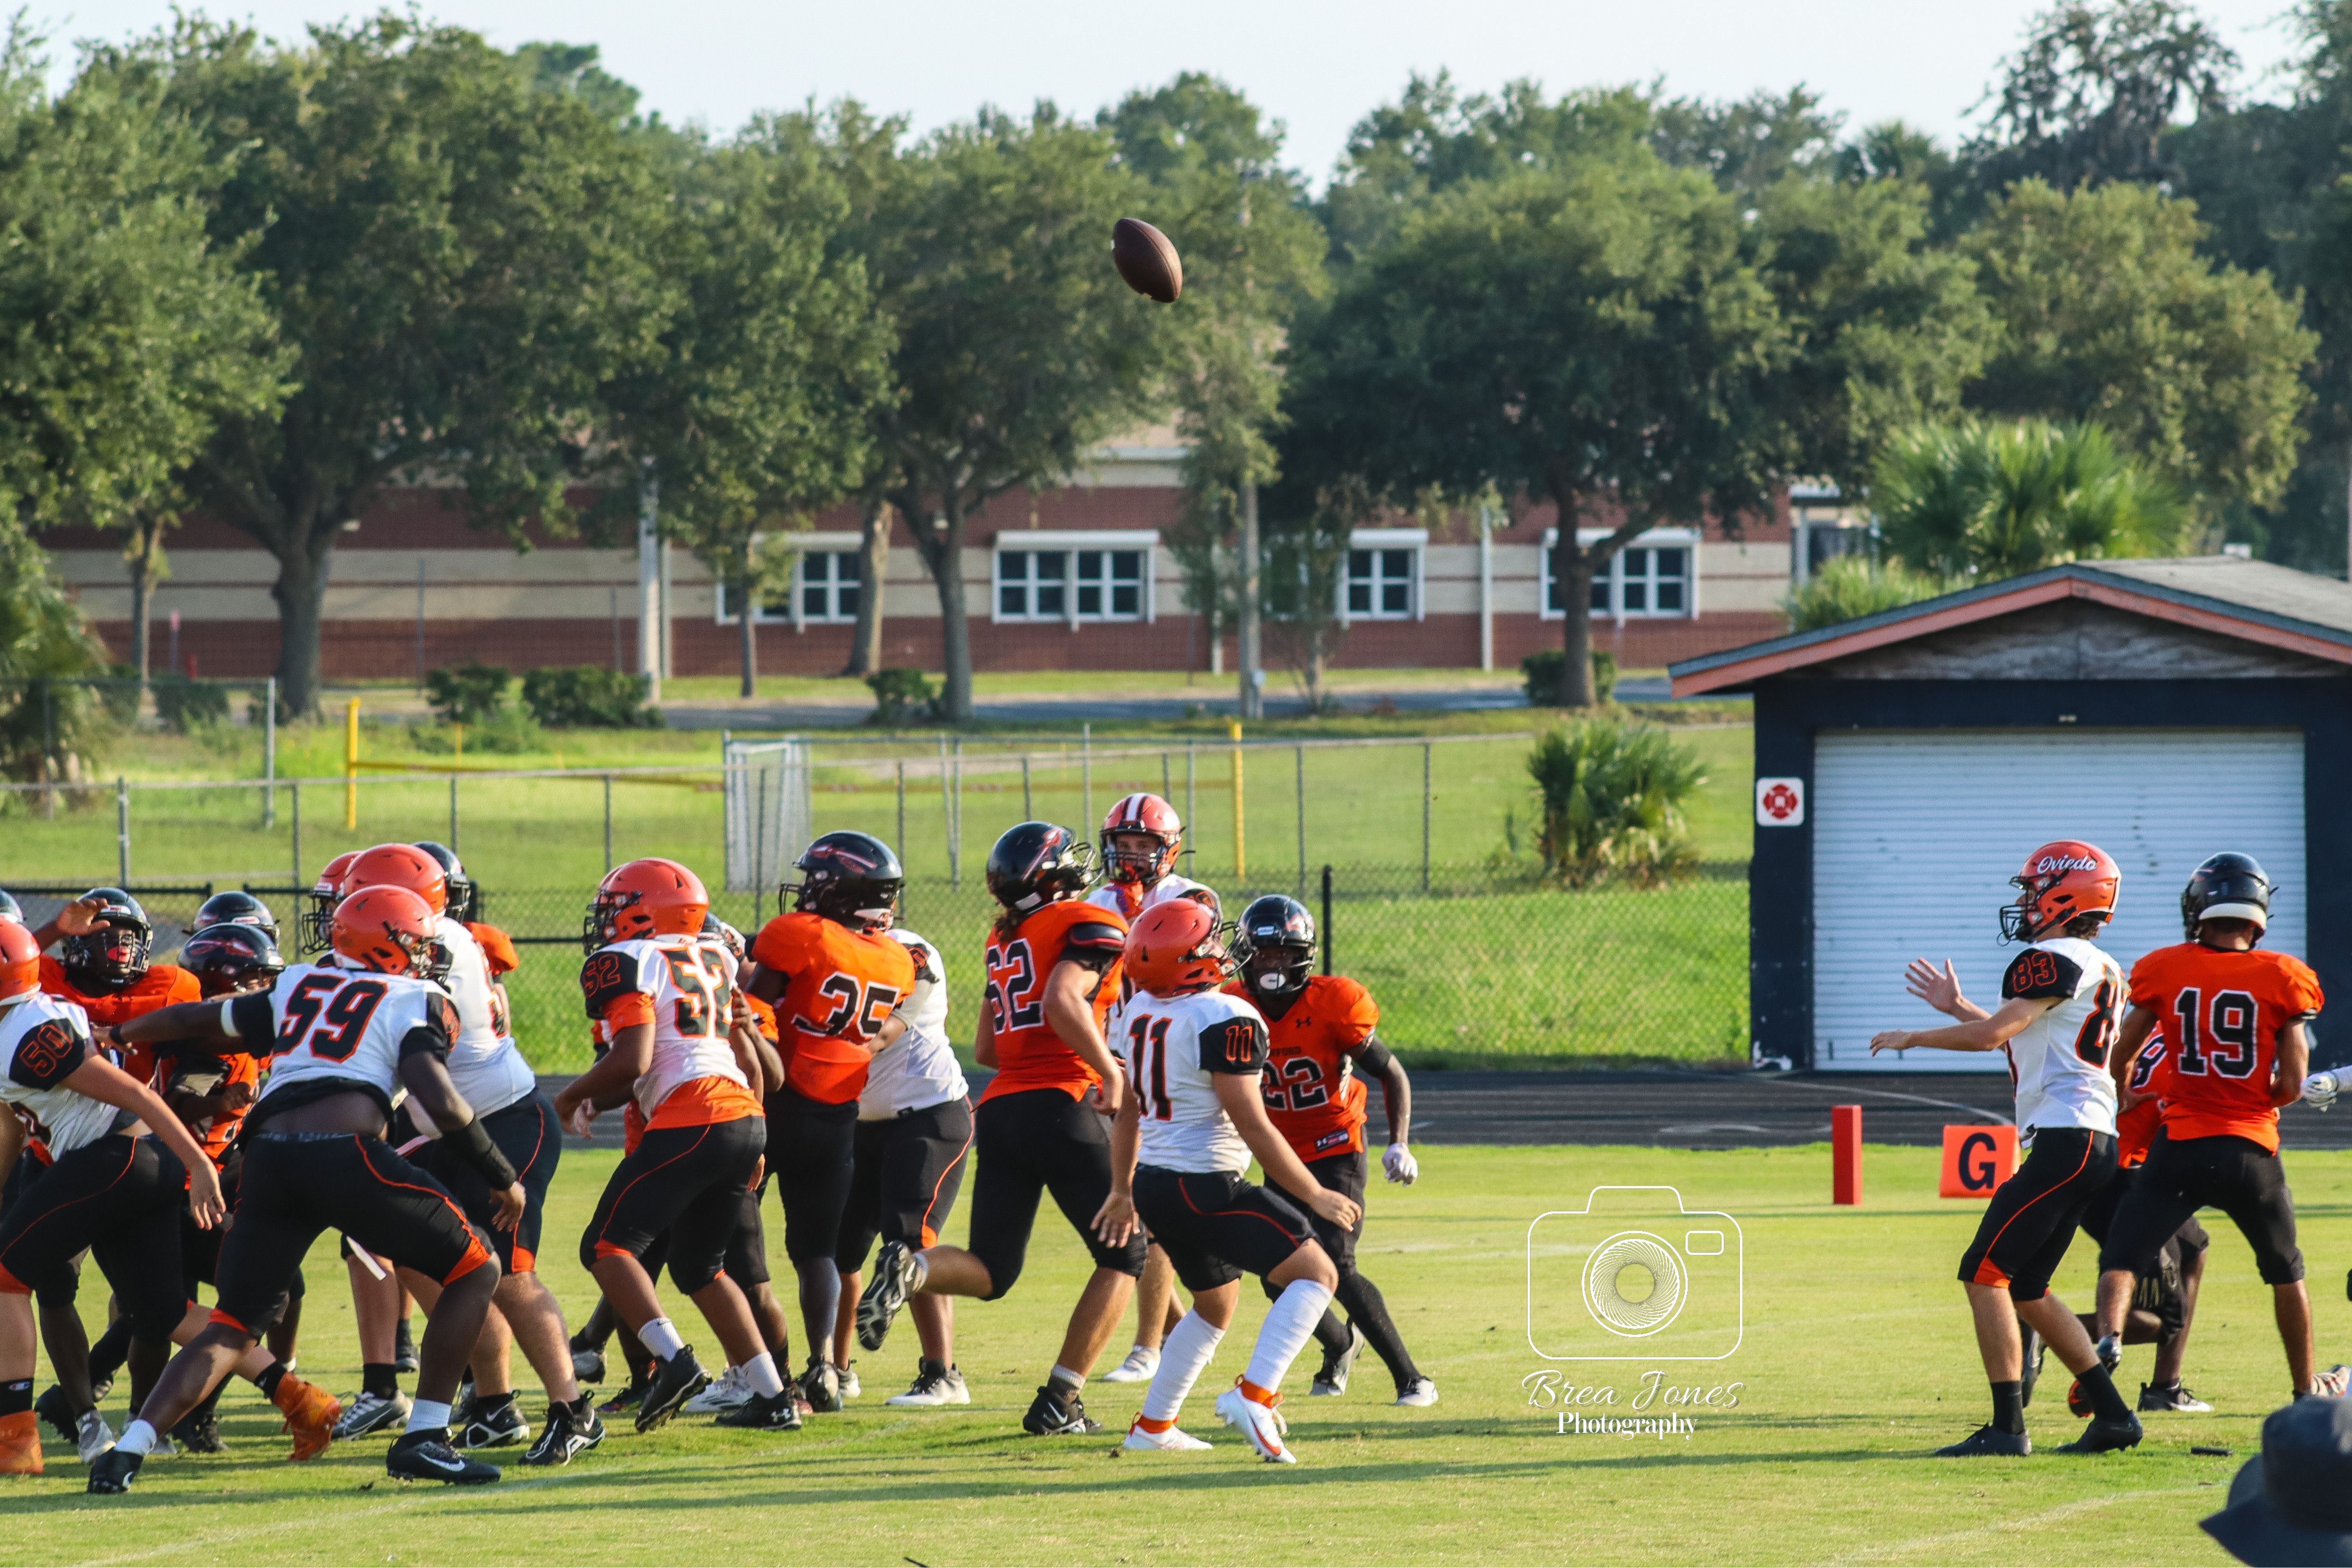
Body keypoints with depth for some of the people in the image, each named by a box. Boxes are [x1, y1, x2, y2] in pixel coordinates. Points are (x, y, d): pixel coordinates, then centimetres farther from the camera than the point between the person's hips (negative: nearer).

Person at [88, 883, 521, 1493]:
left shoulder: (299, 988, 27)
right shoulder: (415, 1004, 11)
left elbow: (192, 1019, 40)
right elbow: (442, 1102, -4)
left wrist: (117, 1034, 57)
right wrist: (504, 1179, 8)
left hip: (268, 1163, 5)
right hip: (346, 1153, -5)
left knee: (232, 1328, 16)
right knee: (476, 1272, 11)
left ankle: (127, 1452, 0)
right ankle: (423, 1440, 5)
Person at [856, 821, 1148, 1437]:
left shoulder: (1004, 940, 18)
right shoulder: (1092, 925, -3)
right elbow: (1063, 1002, -21)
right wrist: (1110, 1073, -13)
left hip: (999, 1109, 6)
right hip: (1060, 1106, -6)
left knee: (990, 1271, 11)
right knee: (1123, 1257, 9)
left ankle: (911, 1267, -22)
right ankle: (1059, 1402, 0)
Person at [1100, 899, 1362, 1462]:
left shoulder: (1136, 1014, 8)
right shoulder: (1225, 1019, -17)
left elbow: (1127, 1113, 20)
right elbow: (1250, 1124, -19)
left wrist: (1123, 1190, 33)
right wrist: (1315, 1196, -11)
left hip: (1153, 1184, 9)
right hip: (1205, 1187, -9)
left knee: (1216, 1306, 27)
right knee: (1315, 1272, -7)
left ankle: (1153, 1426, 30)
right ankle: (1254, 1395, -23)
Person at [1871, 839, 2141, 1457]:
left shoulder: (2053, 961, -10)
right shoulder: (2105, 971, 21)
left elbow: (1993, 1035, -18)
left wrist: (1912, 1037, -3)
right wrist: (1958, 1008, 37)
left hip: (2065, 1142, -10)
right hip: (2091, 1144, 10)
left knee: (1986, 1274, -8)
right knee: (2026, 1289, 16)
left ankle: (2007, 1426, -11)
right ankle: (2112, 1414, 15)